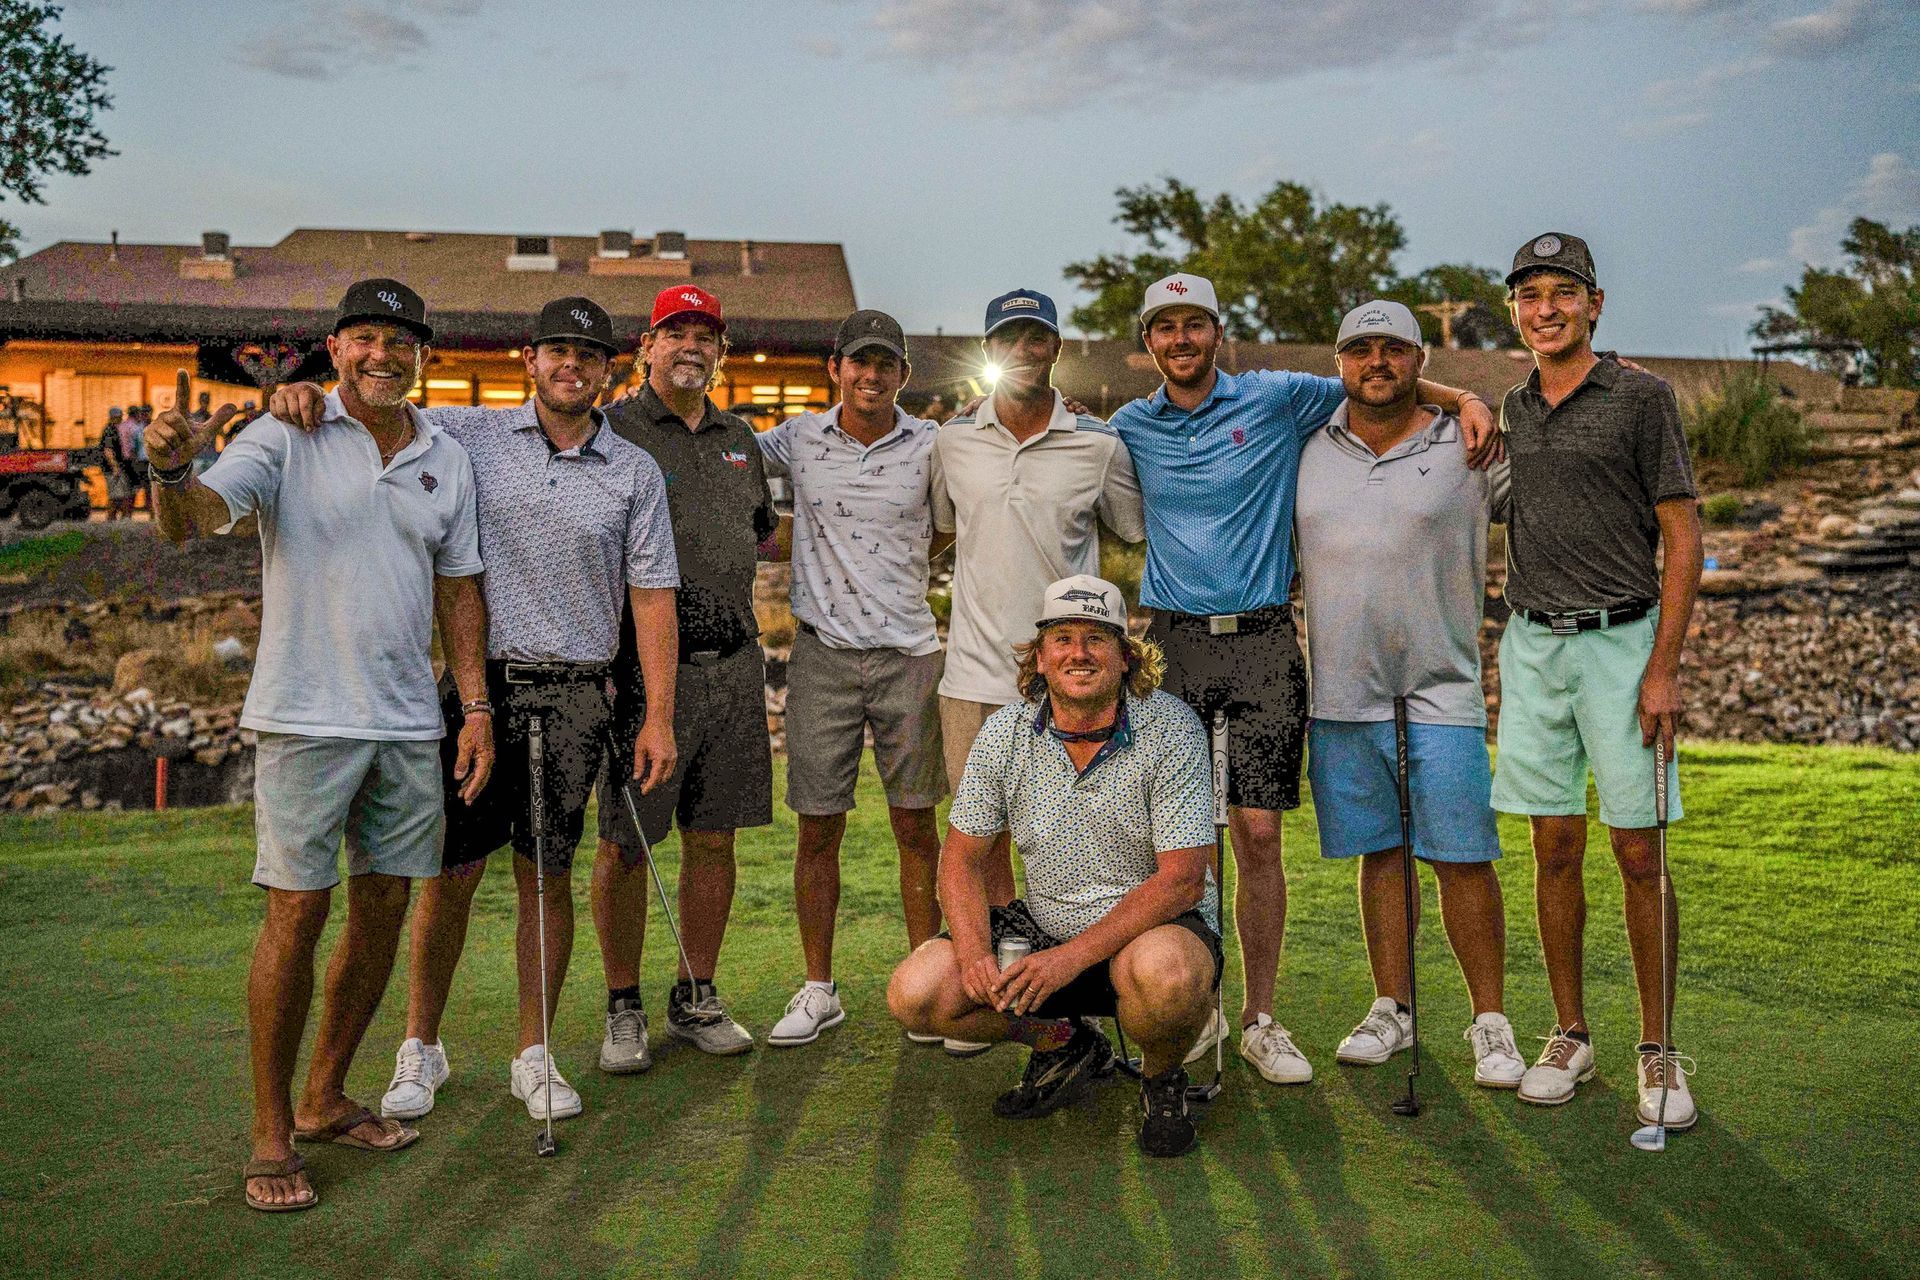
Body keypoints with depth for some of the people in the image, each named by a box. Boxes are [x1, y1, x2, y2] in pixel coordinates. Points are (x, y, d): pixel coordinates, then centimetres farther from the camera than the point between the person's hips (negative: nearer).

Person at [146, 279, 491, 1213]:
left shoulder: (447, 460, 10)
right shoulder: (285, 440, -4)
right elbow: (195, 519, -18)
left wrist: (477, 708, 6)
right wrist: (172, 469, -41)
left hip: (408, 724, 5)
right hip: (305, 718, -5)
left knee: (384, 909, 9)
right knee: (297, 912, -5)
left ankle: (325, 1100, 25)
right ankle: (271, 1134, 8)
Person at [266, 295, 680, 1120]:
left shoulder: (635, 473, 3)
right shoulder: (470, 436, 4)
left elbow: (652, 596, 1)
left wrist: (660, 717, -4)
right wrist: (306, 395, -14)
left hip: (576, 694, 0)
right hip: (480, 680, 0)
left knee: (548, 875, 7)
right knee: (451, 872, 4)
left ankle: (534, 1055, 20)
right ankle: (421, 1049, 21)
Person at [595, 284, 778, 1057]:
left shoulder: (740, 439, 17)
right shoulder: (612, 431, -1)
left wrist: (718, 586, 14)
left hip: (733, 664, 5)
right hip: (645, 665, -5)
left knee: (713, 838, 9)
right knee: (625, 843, 1)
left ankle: (697, 998, 22)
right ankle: (623, 1007, 15)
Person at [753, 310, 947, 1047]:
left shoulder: (931, 446, 2)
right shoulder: (799, 439, 5)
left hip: (909, 654, 0)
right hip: (822, 655, 1)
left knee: (916, 826, 6)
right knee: (817, 829, 5)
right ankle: (818, 991, 18)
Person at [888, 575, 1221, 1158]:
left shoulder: (1171, 728, -15)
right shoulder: (1005, 733, -5)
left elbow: (1181, 880, -20)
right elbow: (963, 859, 1)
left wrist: (1073, 957, -29)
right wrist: (974, 954, -19)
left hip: (1159, 926, -4)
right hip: (1046, 926, 4)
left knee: (1162, 972, -40)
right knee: (915, 993, -15)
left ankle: (1161, 1078, -3)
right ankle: (1063, 1044, 12)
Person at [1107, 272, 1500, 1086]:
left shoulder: (1278, 400, 4)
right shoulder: (1131, 428, 11)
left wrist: (1465, 400, -1)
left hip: (1262, 643, -1)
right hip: (1171, 643, 2)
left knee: (1258, 834, -2)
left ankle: (1260, 1020, 11)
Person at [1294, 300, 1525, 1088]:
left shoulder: (1469, 448, 2)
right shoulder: (1307, 448, 9)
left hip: (1441, 692, -2)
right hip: (1339, 692, 3)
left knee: (1463, 859, -2)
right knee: (1379, 853, 11)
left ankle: (1490, 1024, 11)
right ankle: (1392, 1010, 22)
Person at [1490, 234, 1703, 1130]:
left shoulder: (1641, 398, -2)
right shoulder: (1512, 410, 12)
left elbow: (1682, 538, -5)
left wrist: (1664, 668, -12)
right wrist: (1508, 654, 14)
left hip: (1620, 643, -4)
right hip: (1531, 646, 4)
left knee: (1639, 855, -2)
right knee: (1555, 849, 7)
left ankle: (1658, 1050, 10)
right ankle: (1570, 1036, 18)